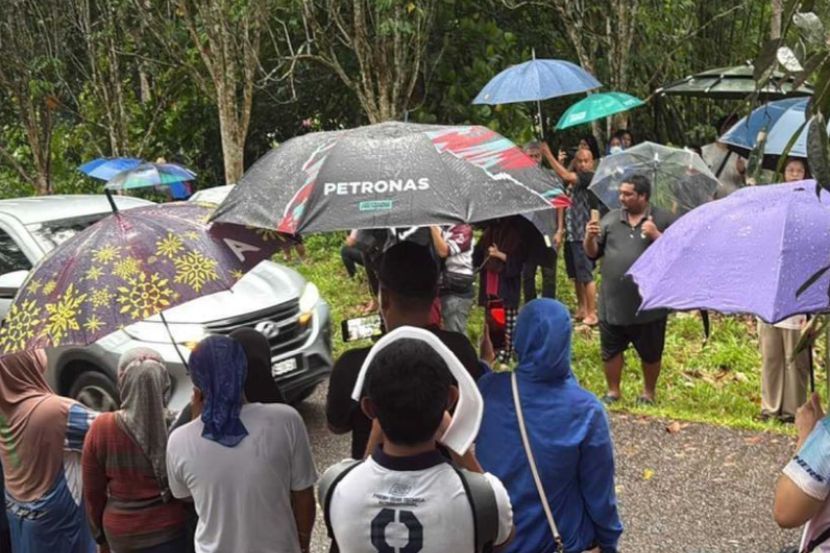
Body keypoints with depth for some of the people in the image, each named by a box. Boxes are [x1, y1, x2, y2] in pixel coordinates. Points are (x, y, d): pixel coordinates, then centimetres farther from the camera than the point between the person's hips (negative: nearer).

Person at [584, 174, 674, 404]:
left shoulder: (662, 219, -2)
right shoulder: (610, 218, 8)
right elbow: (593, 253, 9)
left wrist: (656, 235, -20)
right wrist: (590, 237, -11)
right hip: (613, 301, 3)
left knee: (650, 352, 11)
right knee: (611, 349, 10)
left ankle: (648, 393, 28)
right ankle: (613, 391, 26)